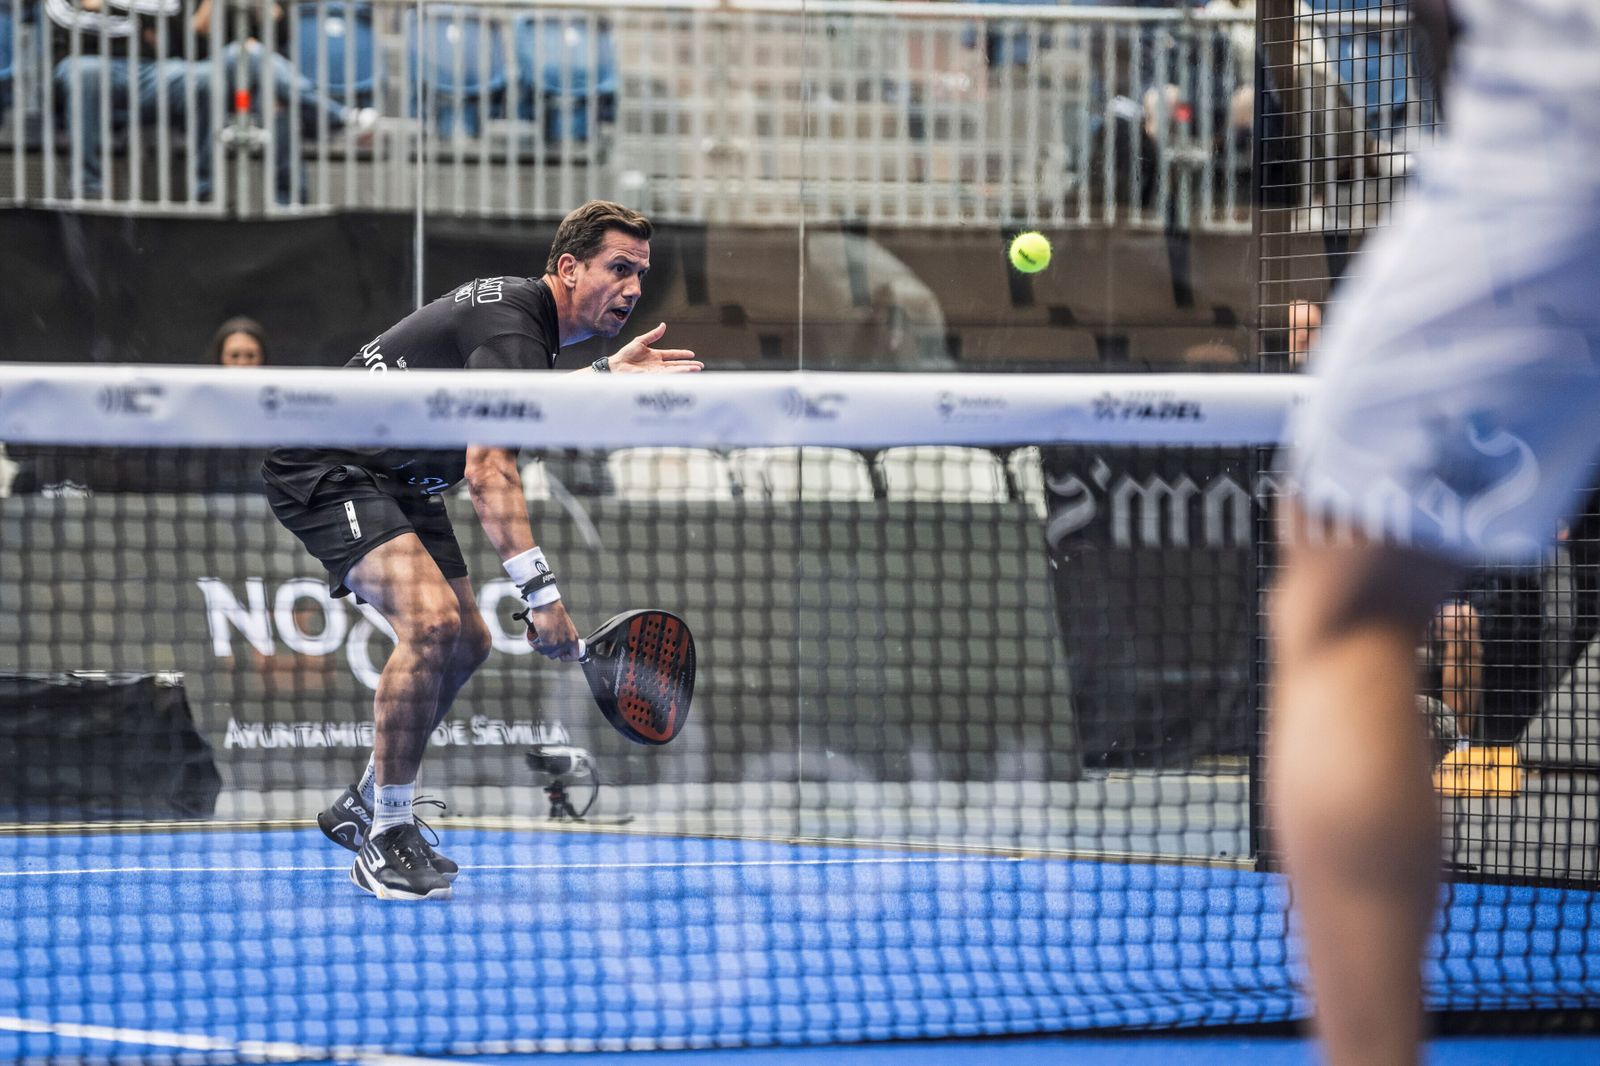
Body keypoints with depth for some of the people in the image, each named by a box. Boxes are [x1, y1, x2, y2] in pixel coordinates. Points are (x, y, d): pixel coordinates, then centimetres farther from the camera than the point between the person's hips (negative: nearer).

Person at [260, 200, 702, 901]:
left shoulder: (521, 312, 8)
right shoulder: (513, 329, -23)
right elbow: (489, 470, -33)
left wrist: (604, 376, 18)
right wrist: (540, 592, -40)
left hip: (394, 479, 11)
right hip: (326, 467, -11)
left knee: (466, 642, 13)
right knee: (431, 620, -28)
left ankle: (362, 807, 29)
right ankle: (386, 840, -20)